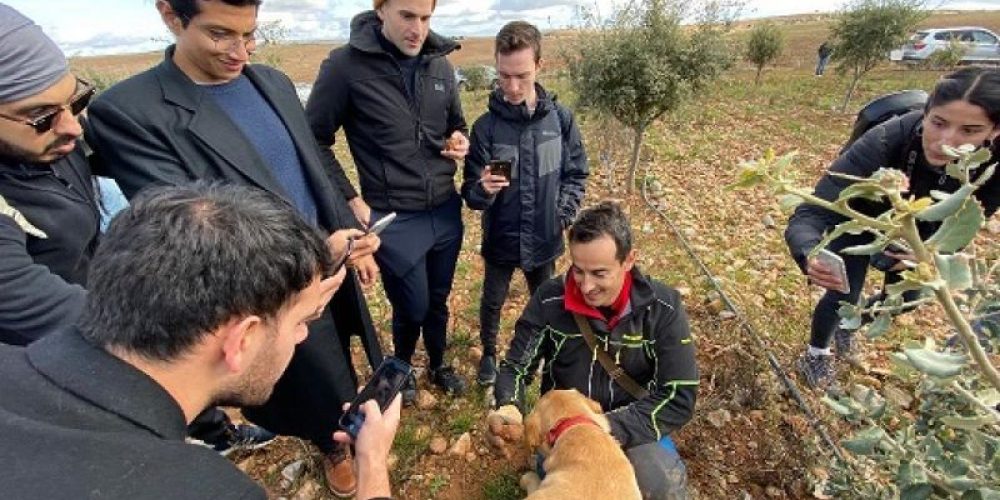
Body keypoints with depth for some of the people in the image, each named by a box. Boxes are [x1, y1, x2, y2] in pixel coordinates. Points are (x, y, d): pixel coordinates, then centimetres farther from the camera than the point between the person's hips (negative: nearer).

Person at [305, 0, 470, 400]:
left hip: (446, 212, 5)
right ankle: (401, 367, 40)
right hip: (394, 219, -4)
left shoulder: (440, 65, 4)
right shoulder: (346, 65, -11)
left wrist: (460, 141, -6)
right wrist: (350, 199, -9)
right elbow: (314, 141, -5)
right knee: (412, 307, 8)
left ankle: (439, 365, 44)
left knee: (438, 301, 18)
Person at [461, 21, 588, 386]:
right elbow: (470, 193, -12)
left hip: (544, 238, 2)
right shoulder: (486, 126, -12)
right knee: (492, 301, 17)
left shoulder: (560, 117, -8)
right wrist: (483, 189, -34)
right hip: (501, 238, -1)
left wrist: (563, 214, -10)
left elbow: (576, 173, 2)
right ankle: (489, 353, 45)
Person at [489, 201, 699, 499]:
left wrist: (610, 428, -27)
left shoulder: (663, 308, -15)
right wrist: (509, 407, -27)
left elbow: (679, 398, -15)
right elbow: (516, 366, -4)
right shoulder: (549, 300, -14)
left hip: (633, 427, -1)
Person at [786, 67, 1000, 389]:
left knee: (905, 297, 14)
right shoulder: (884, 142, -43)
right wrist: (810, 256, -68)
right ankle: (816, 354, 23)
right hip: (859, 218, -4)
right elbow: (812, 212, -48)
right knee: (844, 294, -7)